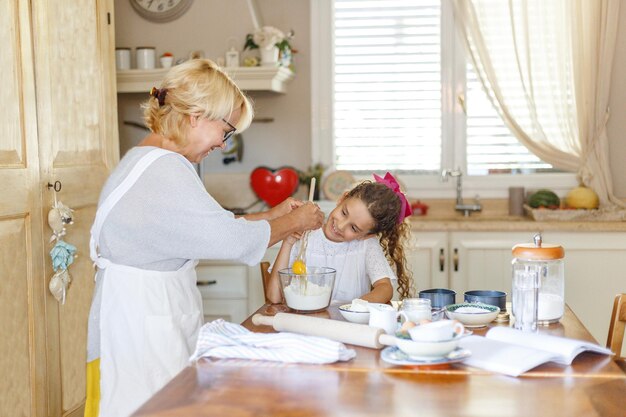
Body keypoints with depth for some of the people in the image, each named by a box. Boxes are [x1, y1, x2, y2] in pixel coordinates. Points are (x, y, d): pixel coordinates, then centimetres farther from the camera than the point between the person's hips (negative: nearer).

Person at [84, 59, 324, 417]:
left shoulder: (146, 160, 13)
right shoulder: (164, 172, -21)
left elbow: (209, 225, 18)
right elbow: (234, 240, -20)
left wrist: (273, 215, 13)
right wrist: (295, 222, -4)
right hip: (142, 330, -10)